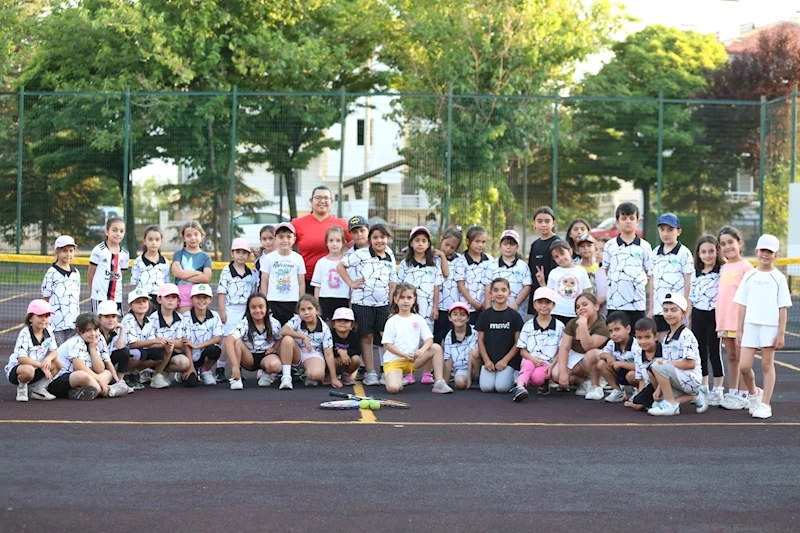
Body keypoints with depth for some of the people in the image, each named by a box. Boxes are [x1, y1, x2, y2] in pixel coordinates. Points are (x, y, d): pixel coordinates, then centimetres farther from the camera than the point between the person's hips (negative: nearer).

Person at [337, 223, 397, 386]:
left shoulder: (390, 260, 11)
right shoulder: (361, 254, -3)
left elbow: (392, 285, 14)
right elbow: (340, 265, -2)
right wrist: (351, 284, -6)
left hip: (383, 304, 3)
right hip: (362, 302, -3)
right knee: (367, 337, 4)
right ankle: (370, 373, 11)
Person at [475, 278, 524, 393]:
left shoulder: (514, 316, 2)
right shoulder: (485, 315, 6)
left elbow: (518, 342, 0)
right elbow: (480, 340, 6)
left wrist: (505, 360, -9)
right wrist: (486, 360, -5)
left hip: (508, 361, -1)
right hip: (489, 359, 2)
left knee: (502, 387, -21)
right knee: (486, 387, -19)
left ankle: (515, 376, 10)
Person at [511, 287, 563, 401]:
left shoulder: (559, 326, 6)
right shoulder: (528, 325, 9)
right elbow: (522, 350, 8)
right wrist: (532, 358, -13)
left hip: (547, 363, -1)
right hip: (529, 360, 1)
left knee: (537, 376, -32)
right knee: (528, 365, -35)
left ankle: (545, 383, 1)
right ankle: (520, 387, -56)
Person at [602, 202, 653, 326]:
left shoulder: (644, 247, 5)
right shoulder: (609, 246, 7)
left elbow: (650, 277, 6)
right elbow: (604, 274, 12)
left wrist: (651, 307, 2)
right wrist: (601, 301, 5)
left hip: (637, 305, 0)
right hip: (614, 304, 1)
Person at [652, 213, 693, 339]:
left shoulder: (684, 253, -3)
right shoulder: (655, 253, 12)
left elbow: (688, 282, -5)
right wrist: (651, 308, 11)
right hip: (659, 308, 5)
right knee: (661, 342, 7)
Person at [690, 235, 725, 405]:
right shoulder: (695, 273, 10)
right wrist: (688, 319, 10)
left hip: (714, 315, -5)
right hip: (697, 315, 5)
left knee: (714, 351, 0)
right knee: (700, 352, 10)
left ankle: (718, 389, 10)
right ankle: (703, 388, 20)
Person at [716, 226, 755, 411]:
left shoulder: (745, 266, -8)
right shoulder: (723, 267, 14)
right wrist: (720, 322, 14)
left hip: (740, 320, -7)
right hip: (724, 320, 7)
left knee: (742, 358, -1)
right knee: (731, 357, 13)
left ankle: (743, 396, 5)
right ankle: (731, 393, 19)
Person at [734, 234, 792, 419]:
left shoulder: (778, 278, 1)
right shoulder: (749, 276, 9)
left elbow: (783, 307, 0)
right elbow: (742, 305, 11)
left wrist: (781, 333, -6)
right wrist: (739, 329, 7)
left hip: (770, 327, -2)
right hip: (750, 326, 2)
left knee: (767, 365, 2)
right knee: (744, 366, -3)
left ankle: (765, 404, 10)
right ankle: (754, 393, 23)